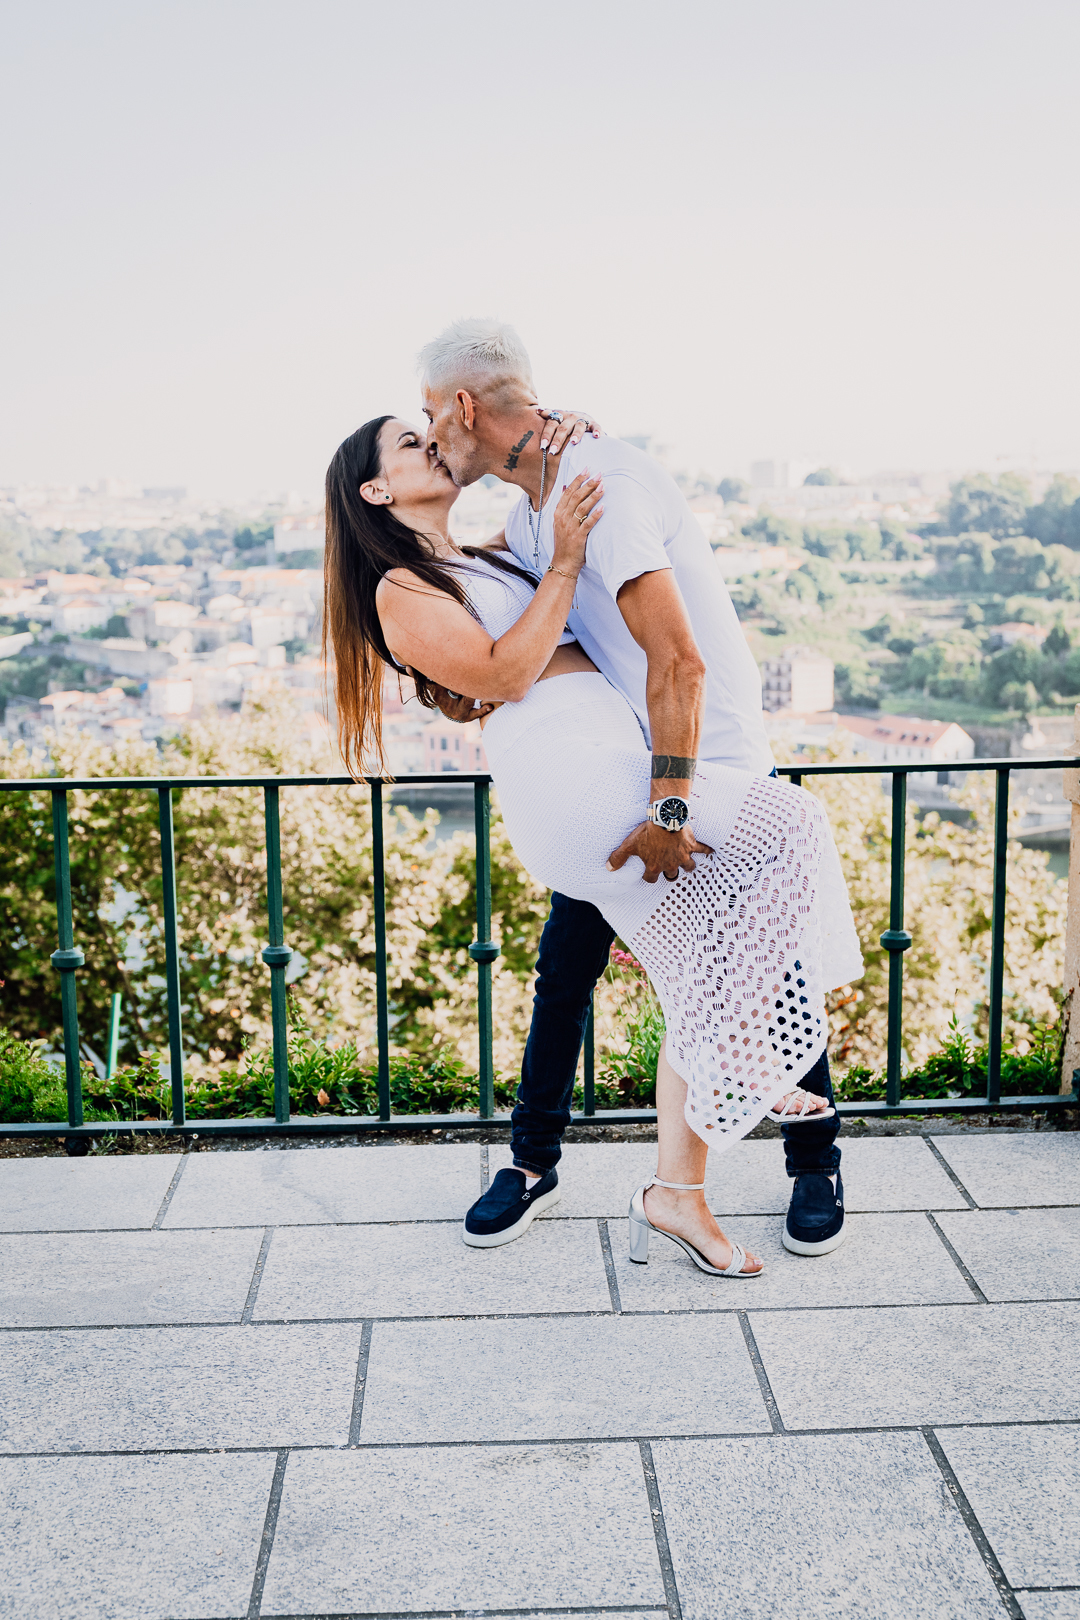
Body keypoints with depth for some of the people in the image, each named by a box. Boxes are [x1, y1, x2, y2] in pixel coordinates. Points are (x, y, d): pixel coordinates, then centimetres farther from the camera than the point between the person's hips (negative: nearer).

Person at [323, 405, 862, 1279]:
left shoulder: (492, 561, 29)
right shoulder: (401, 593, 4)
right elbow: (504, 675, -9)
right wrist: (565, 564, -7)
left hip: (616, 768, 9)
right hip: (568, 776, -8)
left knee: (705, 986, 5)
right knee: (792, 824, -13)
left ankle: (675, 1196, 10)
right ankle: (753, 1065, -3)